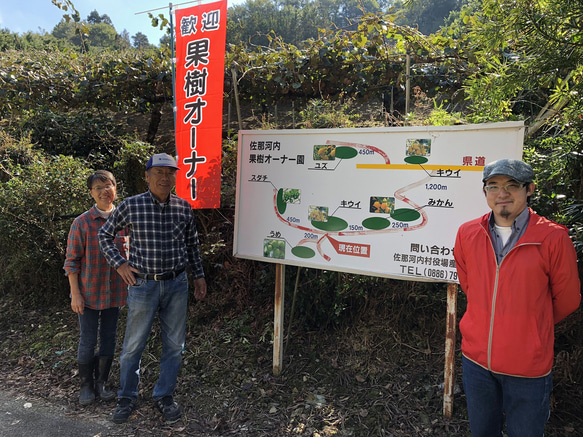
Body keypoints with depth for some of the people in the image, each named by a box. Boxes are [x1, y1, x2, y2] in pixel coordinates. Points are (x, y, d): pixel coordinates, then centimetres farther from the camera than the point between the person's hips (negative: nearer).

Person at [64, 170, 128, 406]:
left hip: (115, 292, 3)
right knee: (88, 341, 7)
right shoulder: (82, 223, -9)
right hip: (89, 293, -3)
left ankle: (101, 383, 30)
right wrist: (75, 294, -9)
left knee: (109, 339, 13)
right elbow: (72, 261, -6)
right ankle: (86, 386, 27)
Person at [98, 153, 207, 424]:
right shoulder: (131, 206, -7)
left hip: (177, 284, 3)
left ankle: (164, 396, 30)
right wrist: (119, 264, -2)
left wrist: (199, 275, 13)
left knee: (174, 345, 11)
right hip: (143, 284, -2)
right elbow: (105, 234, 6)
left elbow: (192, 244, 12)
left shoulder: (184, 208, 1)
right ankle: (126, 398, 32)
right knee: (133, 345, 10)